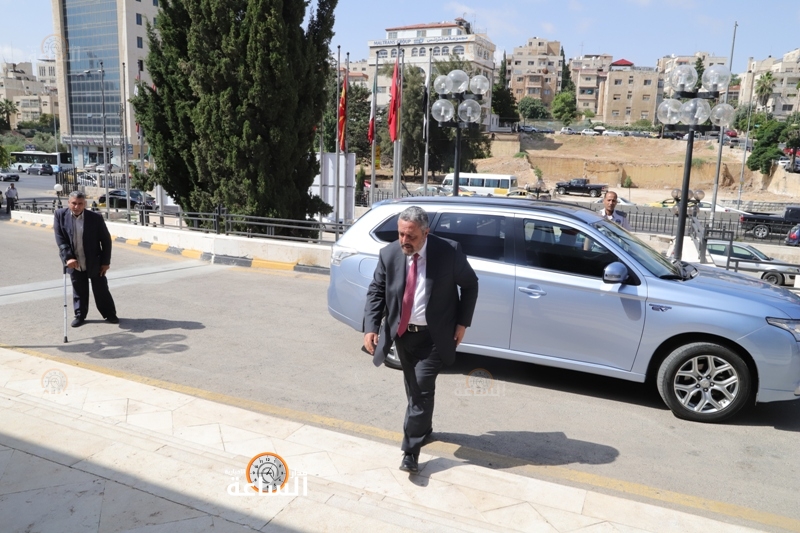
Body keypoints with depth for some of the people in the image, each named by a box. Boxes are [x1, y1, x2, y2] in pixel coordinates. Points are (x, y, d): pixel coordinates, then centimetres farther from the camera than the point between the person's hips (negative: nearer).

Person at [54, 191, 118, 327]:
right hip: (74, 263, 1)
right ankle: (80, 315, 28)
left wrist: (106, 261, -6)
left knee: (101, 289, 9)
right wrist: (68, 258, -21)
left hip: (95, 262, -1)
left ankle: (109, 314, 24)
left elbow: (106, 240, -5)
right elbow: (60, 239, -9)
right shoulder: (60, 215, -8)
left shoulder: (96, 218, -12)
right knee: (79, 290, 13)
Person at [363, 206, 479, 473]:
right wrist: (370, 327, -14)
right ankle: (423, 429, 41)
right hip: (402, 333, 4)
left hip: (433, 336, -3)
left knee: (422, 389, -8)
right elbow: (375, 291, -1)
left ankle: (411, 451, 3)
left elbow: (470, 285, -2)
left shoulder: (449, 251, -15)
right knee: (413, 389, 17)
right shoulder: (389, 254, -8)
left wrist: (462, 322, -5)